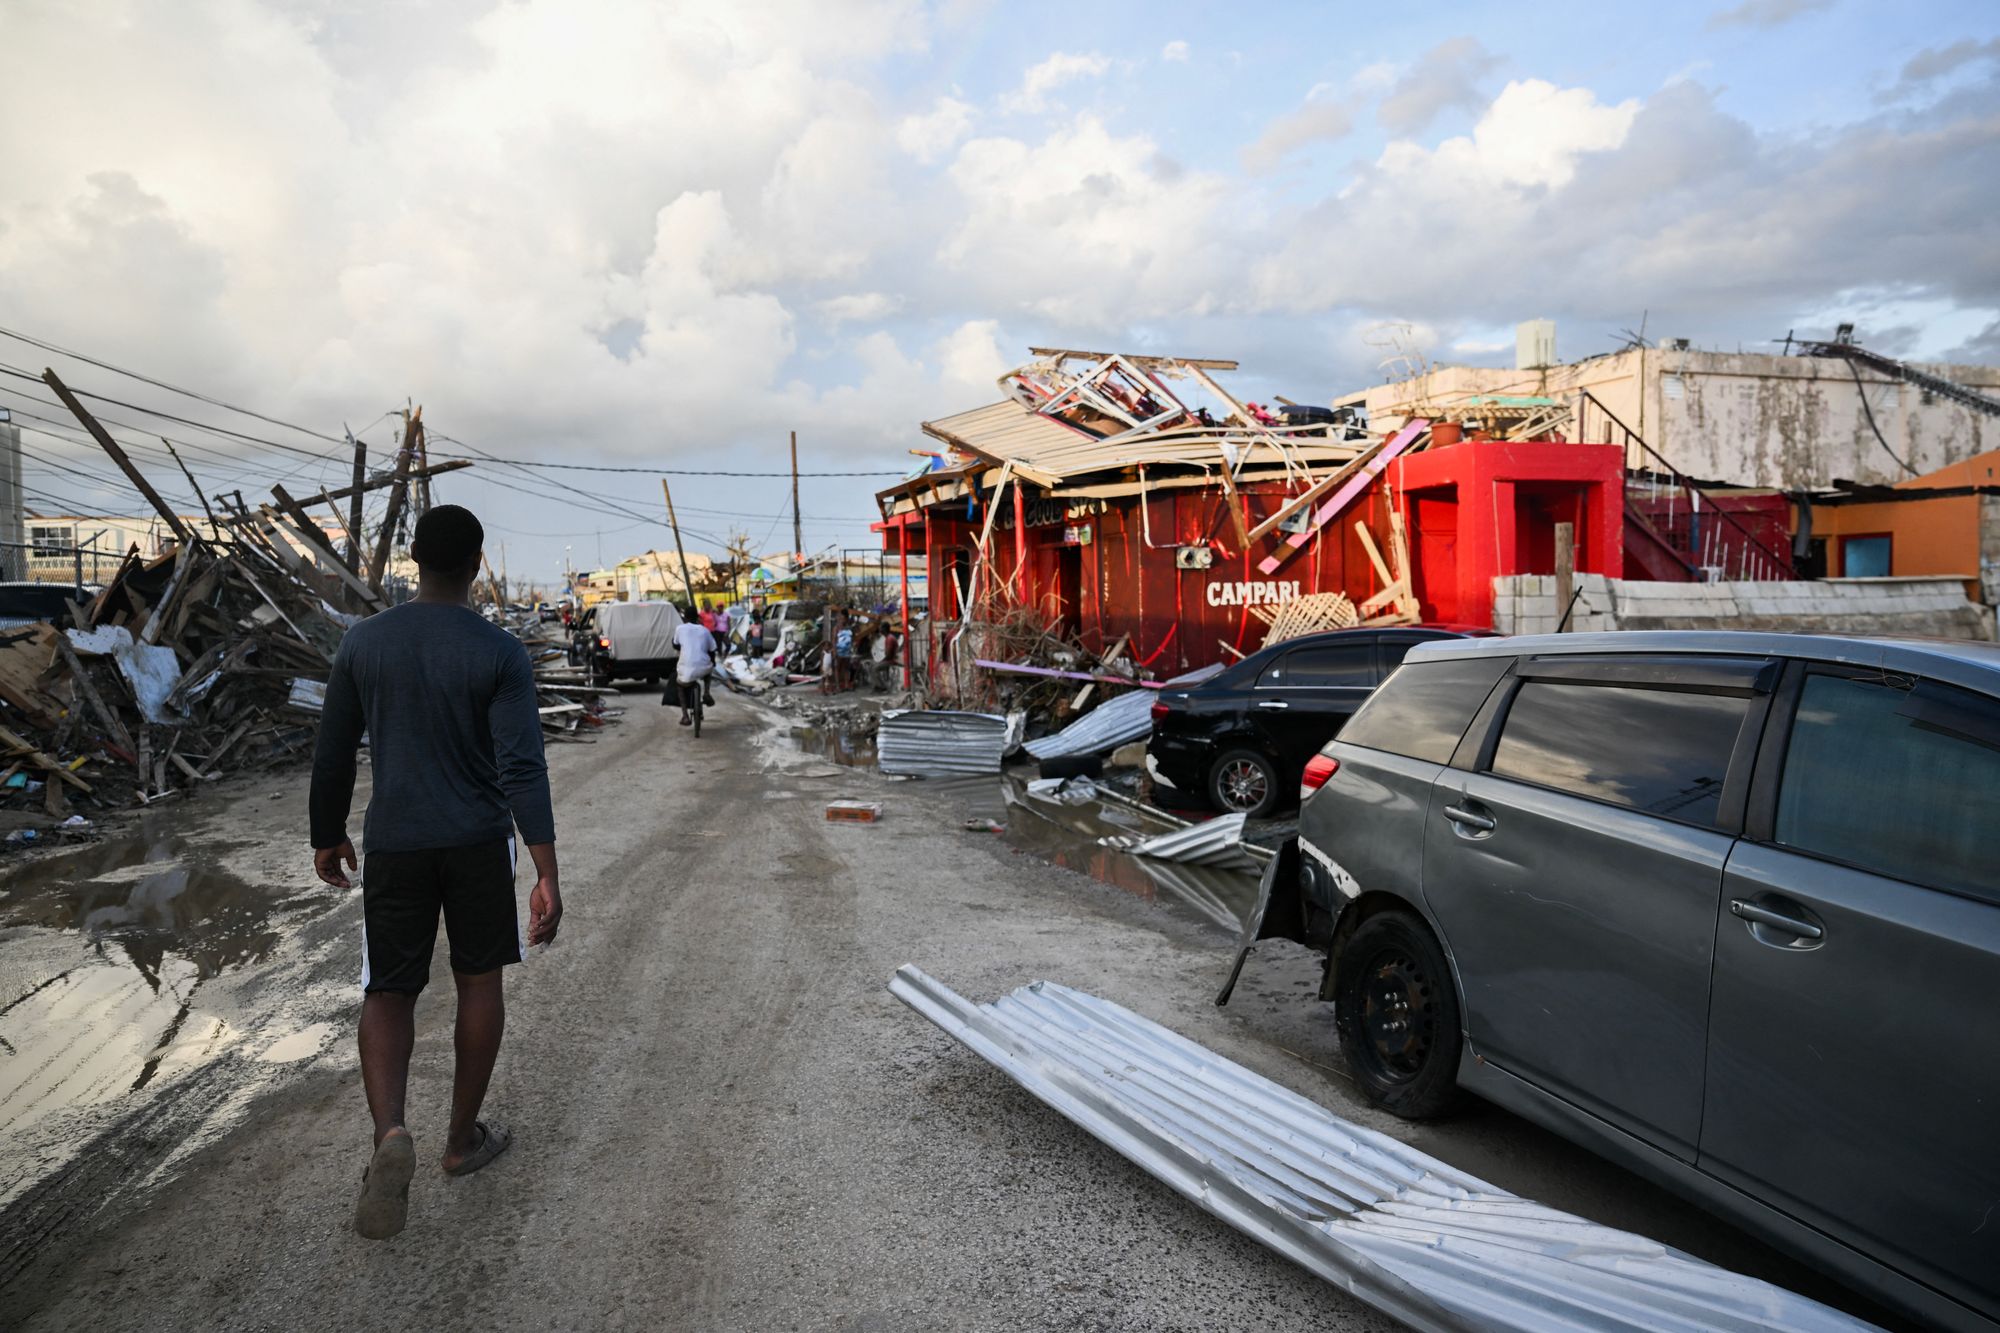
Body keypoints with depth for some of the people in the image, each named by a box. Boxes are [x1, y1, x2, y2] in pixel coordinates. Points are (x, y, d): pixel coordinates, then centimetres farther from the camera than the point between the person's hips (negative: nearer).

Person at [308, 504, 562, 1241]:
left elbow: (333, 754, 4)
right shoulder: (502, 653, -12)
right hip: (479, 844, -1)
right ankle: (463, 1137, 24)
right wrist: (547, 876, -20)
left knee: (389, 993, 10)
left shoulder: (362, 642, -3)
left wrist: (328, 838, 19)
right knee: (479, 978, 16)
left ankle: (390, 1133, -14)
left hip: (394, 846, 2)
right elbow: (523, 767, -20)